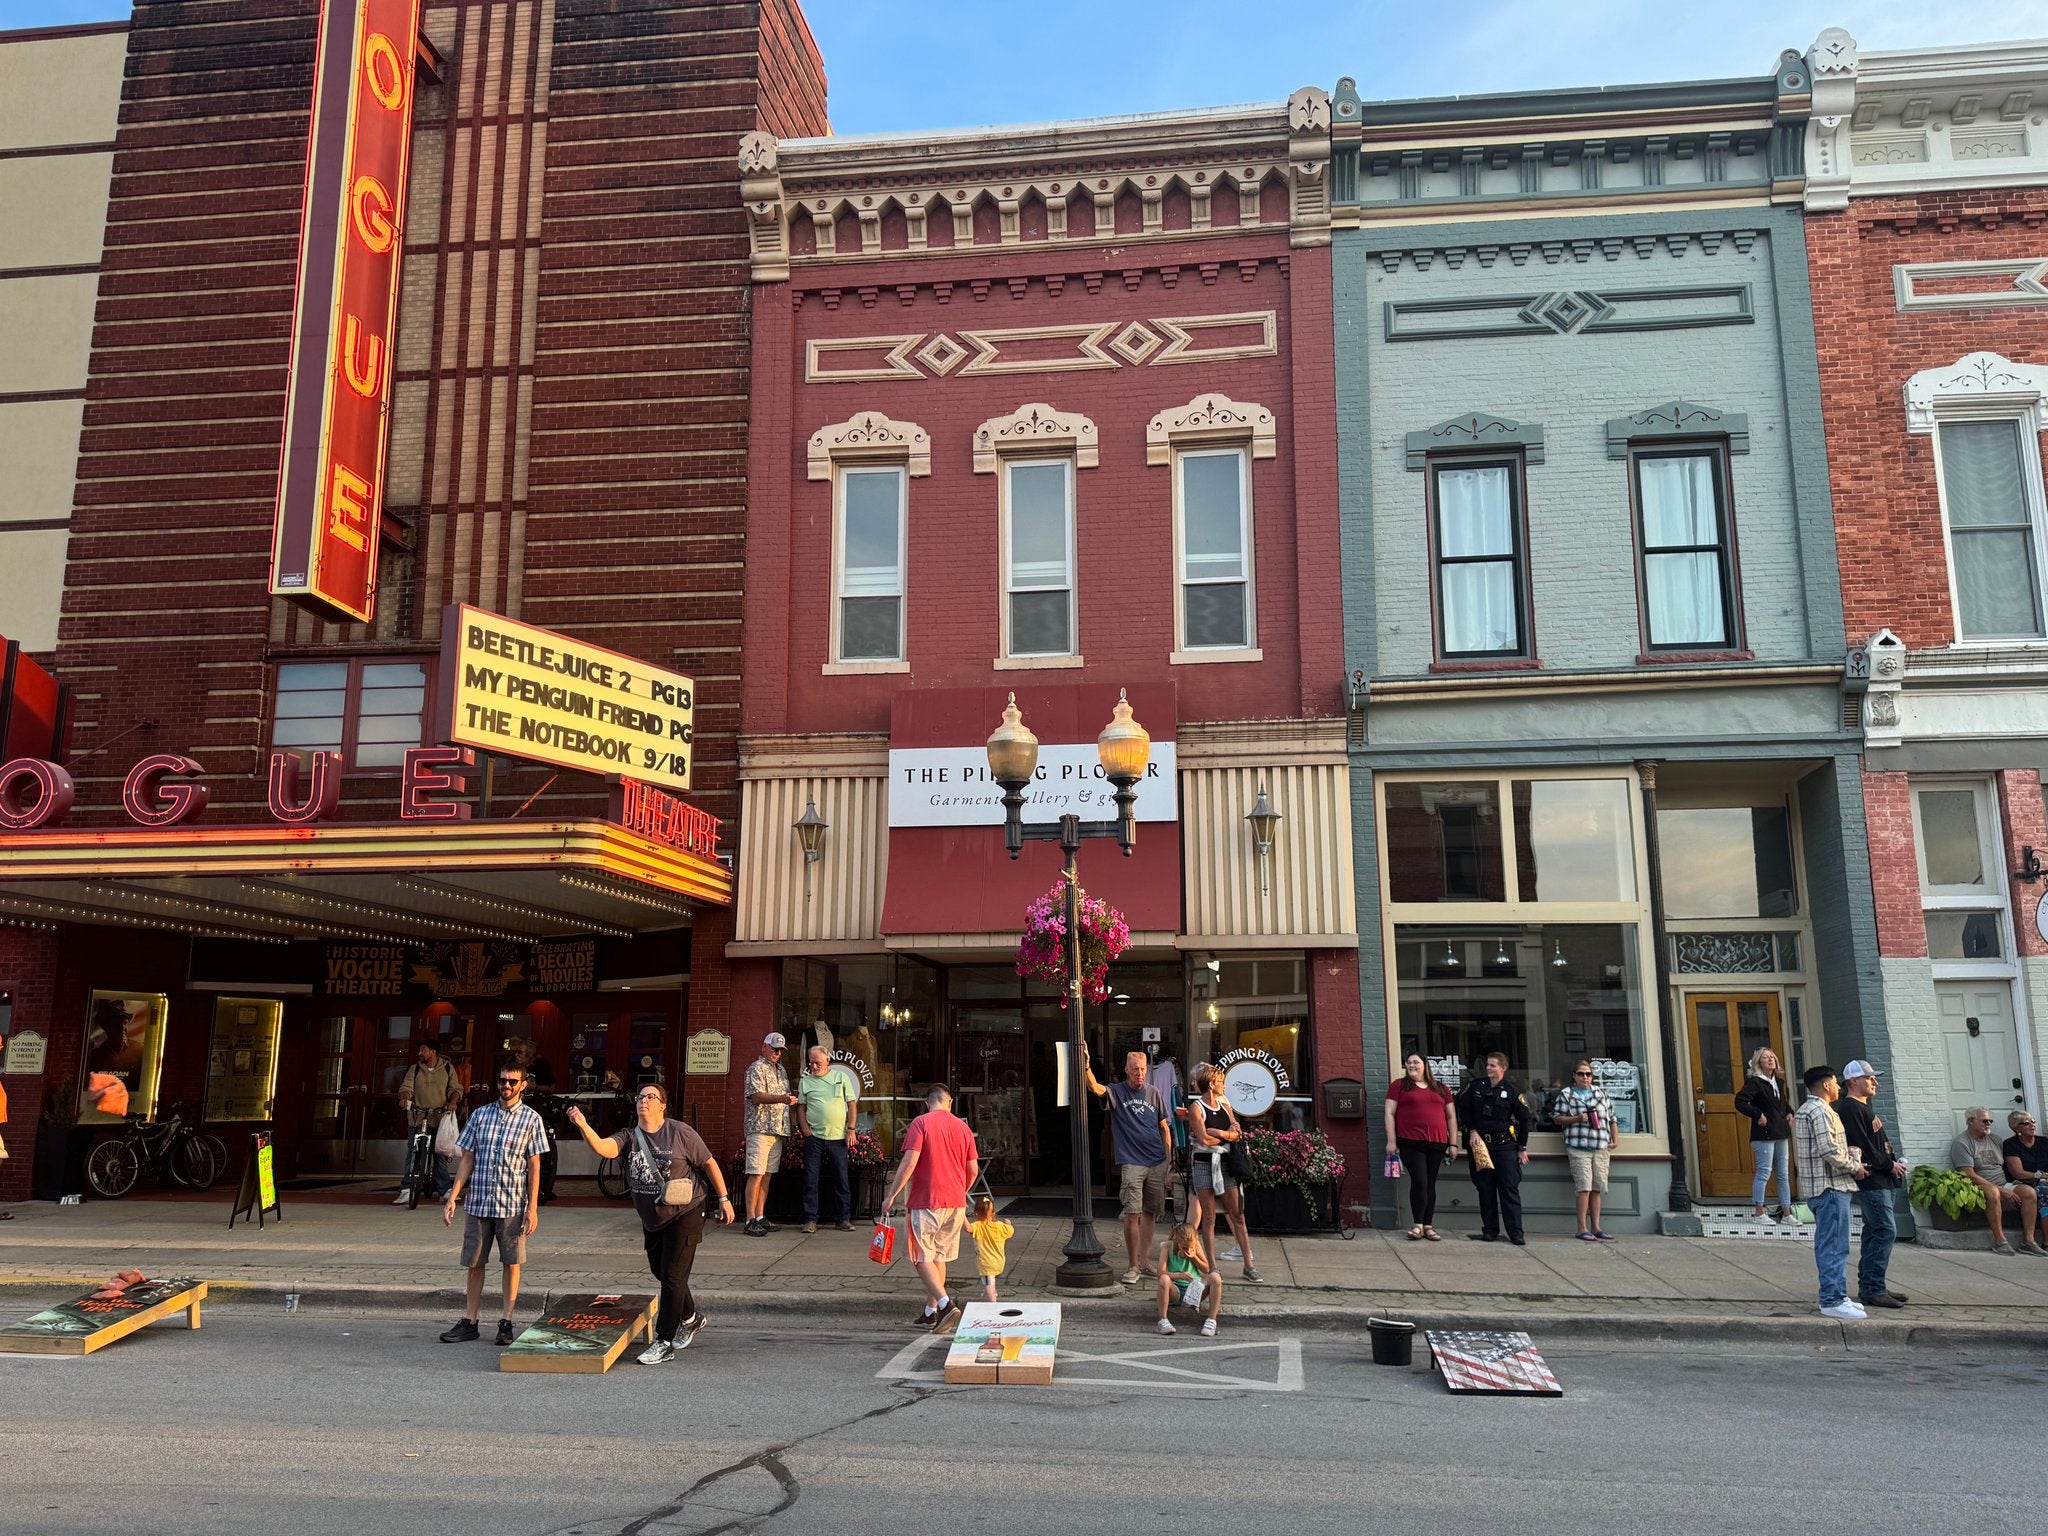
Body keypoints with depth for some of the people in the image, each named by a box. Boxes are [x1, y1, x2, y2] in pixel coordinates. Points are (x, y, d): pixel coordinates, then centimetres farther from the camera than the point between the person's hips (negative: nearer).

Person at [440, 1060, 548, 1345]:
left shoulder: (531, 1119, -1)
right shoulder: (480, 1115, 6)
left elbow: (534, 1166, -1)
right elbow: (467, 1160, 9)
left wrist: (533, 1208, -6)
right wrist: (452, 1198, 2)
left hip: (512, 1204, -3)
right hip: (478, 1202, 3)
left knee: (511, 1263, 4)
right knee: (474, 1264, 8)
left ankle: (506, 1322, 13)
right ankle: (469, 1322, 18)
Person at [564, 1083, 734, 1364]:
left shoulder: (680, 1133, -12)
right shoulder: (628, 1138, -4)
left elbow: (709, 1163, -4)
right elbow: (603, 1148, -26)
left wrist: (723, 1199, -5)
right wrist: (582, 1125, -43)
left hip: (685, 1214, -5)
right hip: (651, 1219, 6)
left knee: (672, 1276, -7)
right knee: (661, 1274, 19)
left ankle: (663, 1343, 2)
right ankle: (690, 1319, 43)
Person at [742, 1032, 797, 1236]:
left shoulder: (780, 1070, 20)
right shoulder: (757, 1068, -5)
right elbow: (757, 1096, -18)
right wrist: (782, 1099, -28)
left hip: (778, 1130, 8)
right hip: (760, 1129, -8)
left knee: (767, 1174, 9)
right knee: (756, 1174, -10)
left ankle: (760, 1217, 14)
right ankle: (751, 1220, -12)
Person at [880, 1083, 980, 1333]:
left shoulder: (921, 1123, -6)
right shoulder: (962, 1127, 9)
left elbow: (909, 1162, -16)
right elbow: (973, 1171, 11)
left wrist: (891, 1195, -10)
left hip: (927, 1201, -5)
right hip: (956, 1202, 5)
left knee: (922, 1258, 0)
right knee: (939, 1256, 16)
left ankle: (945, 1304, -16)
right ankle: (930, 1312, 19)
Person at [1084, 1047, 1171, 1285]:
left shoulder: (1153, 1093, 10)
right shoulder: (1117, 1092, 0)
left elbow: (1164, 1127, 14)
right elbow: (1095, 1089, -21)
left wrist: (1170, 1159, 8)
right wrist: (1086, 1067, -38)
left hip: (1157, 1163, 4)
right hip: (1131, 1163, -4)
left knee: (1151, 1212, 11)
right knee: (1132, 1213, -11)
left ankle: (1145, 1260, 24)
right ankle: (1132, 1266, -1)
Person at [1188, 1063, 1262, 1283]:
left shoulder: (1225, 1106, 13)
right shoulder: (1196, 1108, -4)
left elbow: (1238, 1133, 2)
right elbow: (1204, 1139, -15)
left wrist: (1218, 1133, -13)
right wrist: (1228, 1135, -1)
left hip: (1225, 1164, 5)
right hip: (1204, 1164, -5)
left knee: (1237, 1215, 3)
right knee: (1209, 1217, 0)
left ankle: (1248, 1265, 8)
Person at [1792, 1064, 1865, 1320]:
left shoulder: (1804, 1110, 18)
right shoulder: (1820, 1111, -15)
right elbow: (1830, 1151, -23)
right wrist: (1854, 1167, -8)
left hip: (1816, 1186, 11)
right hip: (1831, 1186, -11)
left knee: (1826, 1244, 14)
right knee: (1835, 1246, -8)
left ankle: (1832, 1296, 20)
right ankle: (1833, 1301, -8)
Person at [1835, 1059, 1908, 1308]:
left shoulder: (1863, 1107, 21)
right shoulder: (1850, 1108, -12)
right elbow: (1862, 1147, -19)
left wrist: (1894, 1162, 7)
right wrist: (1890, 1165, -11)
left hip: (1882, 1180, 11)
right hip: (1871, 1180, -11)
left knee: (1875, 1232, 12)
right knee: (1886, 1231, -13)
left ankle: (1869, 1287, 17)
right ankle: (1872, 1290, -11)